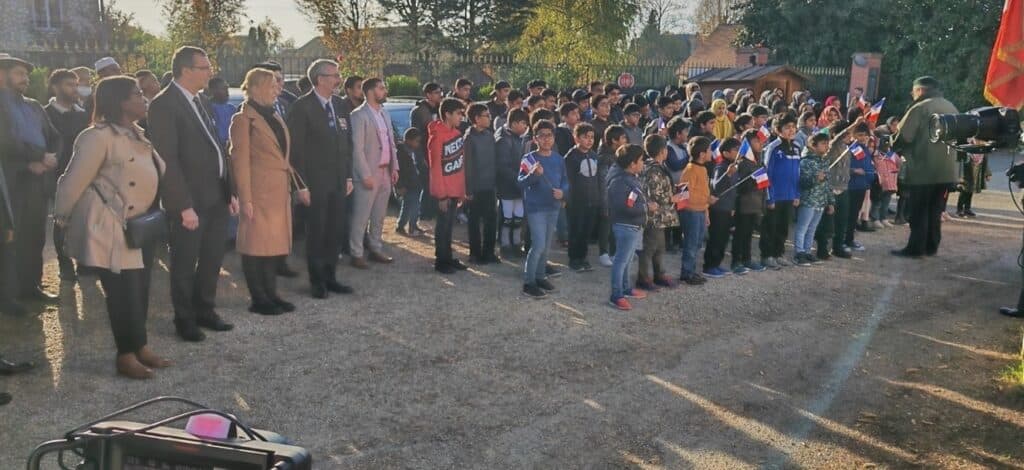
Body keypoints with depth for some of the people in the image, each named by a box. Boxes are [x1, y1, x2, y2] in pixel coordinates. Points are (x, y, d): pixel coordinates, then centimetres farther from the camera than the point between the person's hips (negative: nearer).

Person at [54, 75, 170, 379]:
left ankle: (140, 347, 25)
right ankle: (126, 356, 10)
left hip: (140, 225, 9)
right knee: (123, 291, -2)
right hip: (112, 229, -8)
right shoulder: (99, 136, -18)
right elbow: (75, 180, -14)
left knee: (139, 289, 14)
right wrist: (62, 218, -4)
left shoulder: (136, 133, 10)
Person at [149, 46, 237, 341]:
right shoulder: (164, 104, -13)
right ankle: (185, 320, 23)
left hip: (217, 196, 8)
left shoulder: (201, 101, 12)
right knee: (185, 264, 8)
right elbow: (168, 159, -17)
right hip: (190, 200, -7)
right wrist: (184, 205, -20)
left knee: (212, 260, 17)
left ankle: (205, 310, 33)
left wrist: (231, 191, 11)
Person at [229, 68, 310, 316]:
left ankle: (271, 294, 22)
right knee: (257, 245, 1)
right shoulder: (244, 119, -9)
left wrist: (298, 185, 13)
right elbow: (240, 161, -13)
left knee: (275, 243, 12)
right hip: (259, 191, -8)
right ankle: (258, 300, 10)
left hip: (280, 191, 8)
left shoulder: (275, 116, 15)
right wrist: (245, 199, -17)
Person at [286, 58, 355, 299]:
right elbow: (295, 148, -11)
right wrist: (301, 184, -13)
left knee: (335, 231, 11)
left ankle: (330, 277, 24)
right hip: (316, 182, -6)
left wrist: (348, 176, 10)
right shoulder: (302, 106, -10)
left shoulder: (339, 103, 9)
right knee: (316, 232, 5)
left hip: (338, 182, 6)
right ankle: (316, 281, 18)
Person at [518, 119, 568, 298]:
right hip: (536, 207, -6)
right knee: (538, 245, -10)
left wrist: (562, 191, -8)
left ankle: (540, 276, 30)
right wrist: (533, 174, -39)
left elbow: (565, 181, 13)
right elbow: (521, 182, -20)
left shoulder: (558, 159, 4)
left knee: (546, 245, 15)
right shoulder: (529, 159, -11)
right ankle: (528, 282, 1)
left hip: (553, 207, 6)